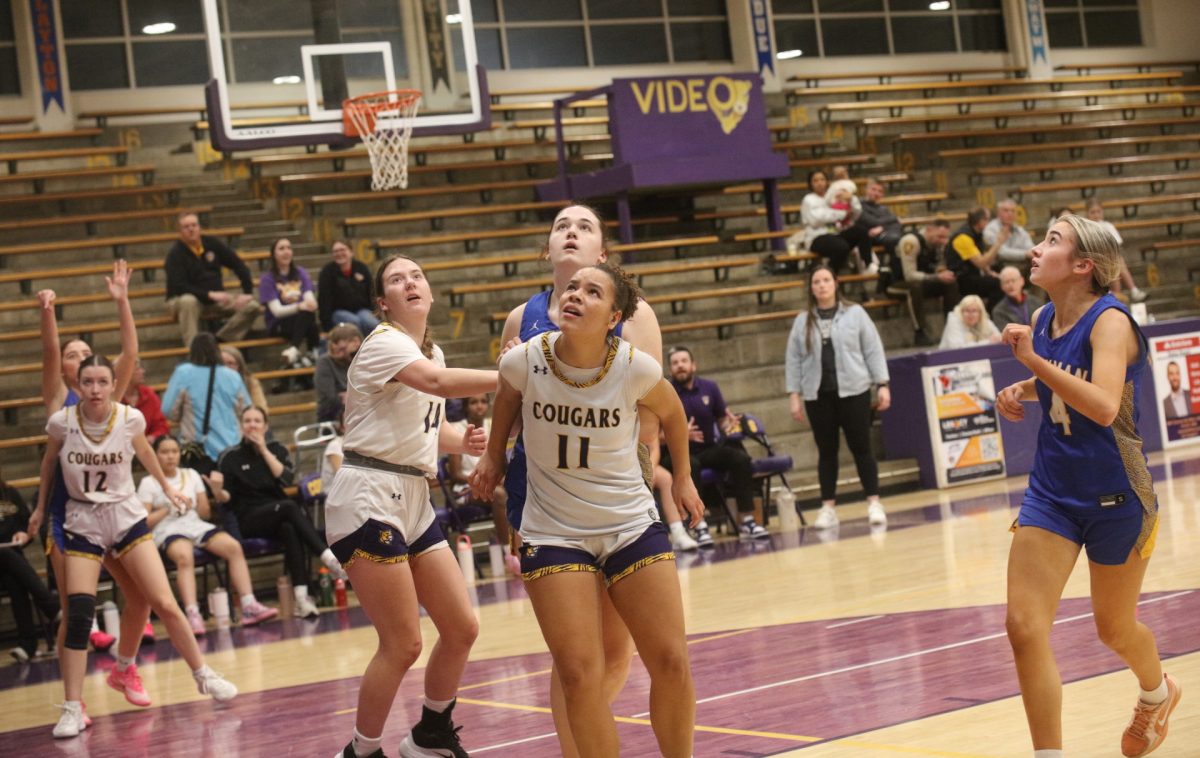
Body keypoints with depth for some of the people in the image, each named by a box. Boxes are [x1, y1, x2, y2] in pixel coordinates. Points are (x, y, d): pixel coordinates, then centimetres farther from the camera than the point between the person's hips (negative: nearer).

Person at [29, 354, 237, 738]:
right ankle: (72, 709, -3)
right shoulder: (62, 421, -13)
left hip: (126, 516, 1)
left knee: (165, 604, -4)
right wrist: (40, 507, 19)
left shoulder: (130, 418, -12)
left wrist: (166, 486, 24)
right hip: (82, 522, -1)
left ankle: (204, 676, 15)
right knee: (78, 616, -11)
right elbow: (49, 461, 8)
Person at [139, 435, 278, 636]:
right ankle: (193, 616, -51)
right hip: (167, 530, -4)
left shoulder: (191, 475, 19)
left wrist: (192, 504, -3)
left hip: (197, 526, 5)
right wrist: (168, 508, -10)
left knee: (233, 546, -24)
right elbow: (144, 522, -3)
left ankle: (249, 607, -28)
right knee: (184, 555, -40)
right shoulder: (148, 483, 7)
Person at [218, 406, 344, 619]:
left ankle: (302, 597, -48)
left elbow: (287, 478, -4)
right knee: (290, 507, -34)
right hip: (249, 520, -2)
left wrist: (264, 450, -5)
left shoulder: (277, 449, 14)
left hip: (279, 517, 2)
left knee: (290, 529, -36)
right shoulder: (230, 457, 6)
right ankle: (329, 559, -46)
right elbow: (226, 497, 3)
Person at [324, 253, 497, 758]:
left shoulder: (432, 351, 15)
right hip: (369, 500, -9)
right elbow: (436, 383, -32)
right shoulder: (384, 342, -12)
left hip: (413, 500, 9)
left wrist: (465, 442, 3)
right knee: (403, 644, -10)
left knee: (462, 628, 8)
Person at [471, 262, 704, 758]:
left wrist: (683, 479, 19)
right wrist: (493, 456, 24)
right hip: (553, 534, -1)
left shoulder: (636, 368, -14)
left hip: (632, 525, 1)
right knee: (580, 676, -11)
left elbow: (672, 415, 9)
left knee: (672, 665, -1)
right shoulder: (524, 362, -13)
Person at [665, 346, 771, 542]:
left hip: (709, 449, 4)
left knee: (741, 458, -21)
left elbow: (723, 418, 15)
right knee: (690, 465, -38)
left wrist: (730, 426, -9)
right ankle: (700, 526, -40)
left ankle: (746, 521, -20)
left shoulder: (709, 387, 5)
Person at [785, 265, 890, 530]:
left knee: (861, 448, -2)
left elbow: (873, 350, 3)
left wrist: (882, 385, -2)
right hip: (817, 395, 2)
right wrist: (794, 394, 3)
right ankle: (828, 508, 8)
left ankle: (874, 503, 3)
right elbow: (793, 360, 8)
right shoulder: (802, 321, 8)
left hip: (853, 391, -2)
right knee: (826, 452, 4)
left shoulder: (855, 313, 4)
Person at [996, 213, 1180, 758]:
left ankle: (1157, 691, 49)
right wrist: (1022, 390, 2)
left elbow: (1104, 405, -35)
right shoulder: (1041, 321, 0)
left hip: (1115, 497, -5)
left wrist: (1035, 362, -39)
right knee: (1024, 626, -10)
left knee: (1114, 628, 15)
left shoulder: (1109, 321, -19)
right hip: (1052, 492, 5)